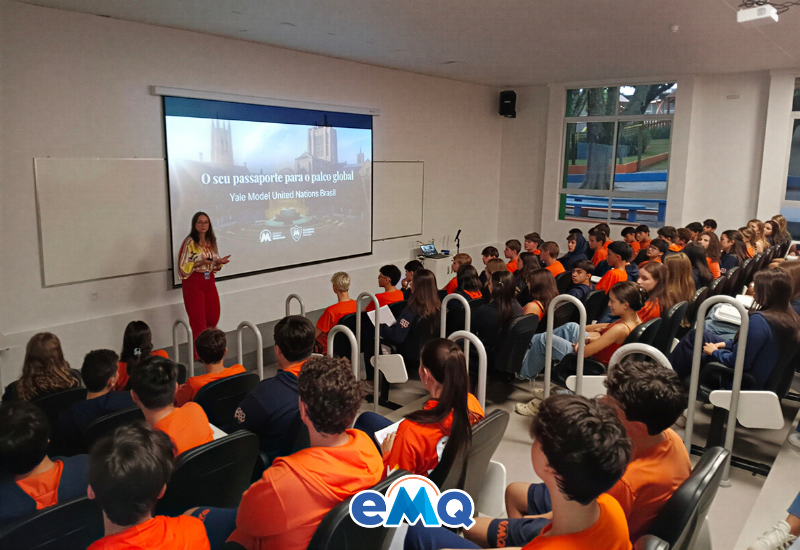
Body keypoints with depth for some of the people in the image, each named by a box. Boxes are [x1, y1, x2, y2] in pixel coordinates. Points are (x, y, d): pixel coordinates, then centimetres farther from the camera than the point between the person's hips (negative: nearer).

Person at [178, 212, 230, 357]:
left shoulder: (211, 241, 9)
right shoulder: (189, 242, -10)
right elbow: (182, 266, -12)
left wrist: (220, 262, -5)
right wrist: (199, 263, -24)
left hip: (209, 281, 6)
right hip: (193, 283, -6)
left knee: (213, 317, 8)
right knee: (198, 319, -1)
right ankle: (199, 353, 9)